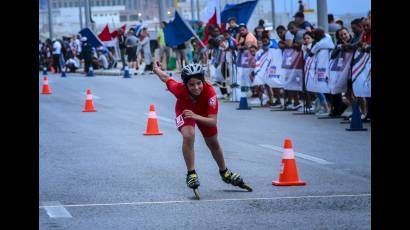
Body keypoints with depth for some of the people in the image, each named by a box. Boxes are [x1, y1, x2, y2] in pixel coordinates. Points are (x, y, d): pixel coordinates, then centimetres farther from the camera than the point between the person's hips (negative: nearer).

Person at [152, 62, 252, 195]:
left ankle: (224, 172, 44)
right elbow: (166, 78, -19)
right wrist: (156, 70, 2)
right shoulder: (179, 89, -41)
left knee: (213, 144, 17)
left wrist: (196, 117, -58)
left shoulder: (209, 92, -43)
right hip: (184, 111, -1)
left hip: (203, 113, 1)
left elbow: (213, 121, -41)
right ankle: (191, 174, -15)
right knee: (188, 136, -30)